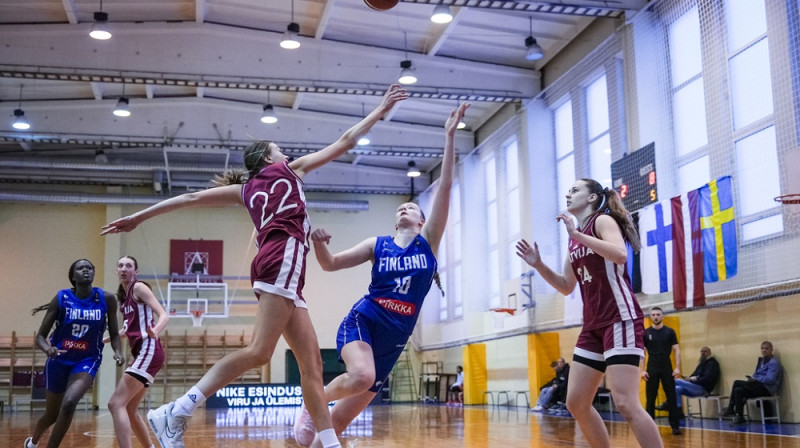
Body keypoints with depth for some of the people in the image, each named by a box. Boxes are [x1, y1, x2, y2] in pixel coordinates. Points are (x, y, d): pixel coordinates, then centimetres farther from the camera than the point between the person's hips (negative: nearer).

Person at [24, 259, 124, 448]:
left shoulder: (106, 299, -9)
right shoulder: (61, 298, -11)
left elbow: (114, 333, 1)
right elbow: (40, 336, -8)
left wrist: (117, 352, -18)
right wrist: (47, 348, -30)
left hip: (87, 361, 0)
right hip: (59, 360, 1)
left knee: (69, 404, -25)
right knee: (52, 414, 14)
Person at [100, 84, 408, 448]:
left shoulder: (245, 189, 27)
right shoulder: (288, 169, 17)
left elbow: (191, 197, 22)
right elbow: (345, 142, 23)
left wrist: (138, 217, 25)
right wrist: (381, 109, 33)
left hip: (271, 262, 8)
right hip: (285, 257, -7)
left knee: (311, 362, 3)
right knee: (259, 352, -18)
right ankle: (176, 412, -25)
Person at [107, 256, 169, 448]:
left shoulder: (139, 287, -4)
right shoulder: (123, 295, 20)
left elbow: (164, 315, -15)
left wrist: (155, 331, -35)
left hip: (149, 350, -9)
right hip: (142, 352, 9)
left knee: (116, 404, -16)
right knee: (129, 410, 14)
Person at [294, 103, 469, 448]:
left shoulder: (429, 241, 5)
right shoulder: (378, 245, 7)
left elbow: (445, 186, -2)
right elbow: (331, 264, 7)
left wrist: (450, 137, -7)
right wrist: (319, 245, -16)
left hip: (394, 337, 1)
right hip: (362, 322, -1)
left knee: (340, 419, 1)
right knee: (362, 376, -34)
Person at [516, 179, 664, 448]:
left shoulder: (603, 220, -4)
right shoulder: (574, 240, 18)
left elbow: (620, 255, -25)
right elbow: (567, 287, 22)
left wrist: (577, 234, -24)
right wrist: (538, 265, 9)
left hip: (620, 320, -9)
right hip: (593, 326, 9)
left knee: (626, 405, -18)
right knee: (576, 403, 6)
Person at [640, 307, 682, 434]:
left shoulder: (669, 332, 4)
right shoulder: (646, 333, 4)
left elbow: (676, 350, 2)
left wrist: (677, 367, -8)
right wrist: (643, 370, -4)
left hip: (667, 368, 0)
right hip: (652, 369, 0)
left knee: (671, 397, -1)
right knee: (650, 398, 3)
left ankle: (675, 426, 3)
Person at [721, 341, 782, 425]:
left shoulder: (773, 363, -8)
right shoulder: (761, 360, 19)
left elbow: (770, 379, -20)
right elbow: (756, 375, 17)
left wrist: (754, 379, -16)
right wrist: (752, 378, -6)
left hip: (767, 389, -8)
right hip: (760, 387, 8)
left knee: (737, 383, -19)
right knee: (738, 390, -14)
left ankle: (730, 408, -10)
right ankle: (739, 417, -13)